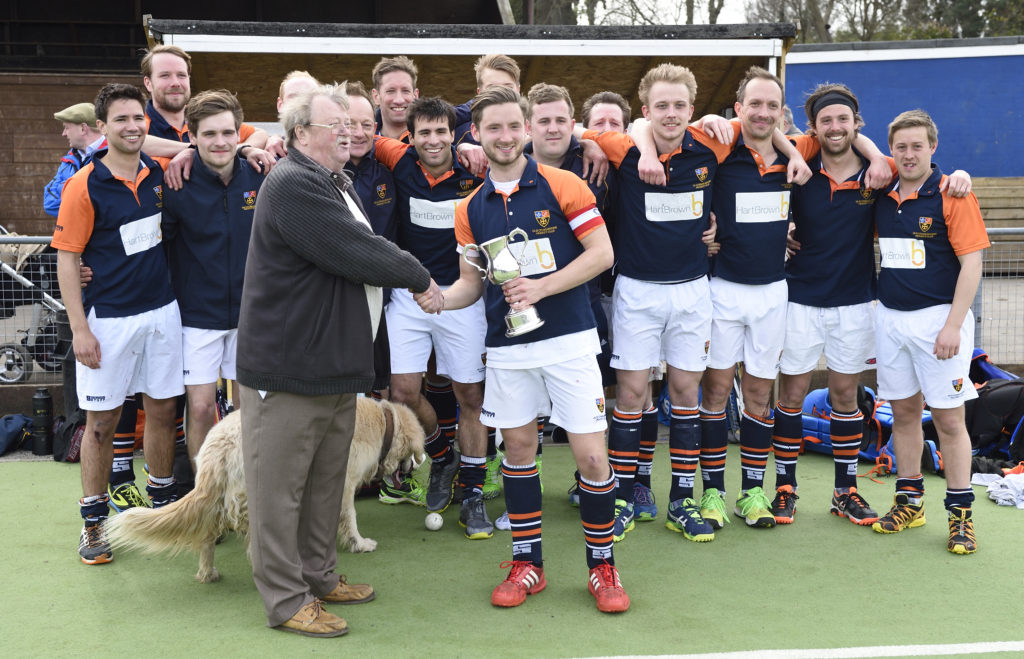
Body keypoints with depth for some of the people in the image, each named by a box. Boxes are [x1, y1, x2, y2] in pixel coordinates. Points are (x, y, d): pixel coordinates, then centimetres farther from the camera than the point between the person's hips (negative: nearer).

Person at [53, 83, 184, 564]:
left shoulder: (159, 173, 2)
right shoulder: (85, 185, -10)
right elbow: (67, 258, -9)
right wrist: (79, 329, -13)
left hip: (162, 311, 4)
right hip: (109, 318, -4)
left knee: (162, 409, 12)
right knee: (101, 420, 3)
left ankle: (163, 502, 28)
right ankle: (93, 521, 16)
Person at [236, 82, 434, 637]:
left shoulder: (336, 185, 18)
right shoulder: (292, 185, -17)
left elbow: (359, 249, 25)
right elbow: (357, 254, -20)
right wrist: (419, 277, -7)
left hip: (336, 364, 10)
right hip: (288, 366, -10)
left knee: (326, 481, 19)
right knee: (280, 487, 1)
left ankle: (319, 576, 32)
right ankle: (286, 601, 9)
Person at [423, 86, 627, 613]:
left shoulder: (562, 185, -4)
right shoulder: (470, 209, 7)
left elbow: (602, 254, -7)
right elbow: (472, 282, 12)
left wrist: (541, 287, -16)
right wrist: (439, 300, -10)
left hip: (568, 340, -4)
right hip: (506, 347, 4)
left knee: (591, 455, -4)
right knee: (517, 448, 11)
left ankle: (602, 565, 15)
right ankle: (527, 563, 25)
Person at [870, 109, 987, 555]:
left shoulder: (952, 195, -8)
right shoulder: (882, 196, 7)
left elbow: (971, 263, -10)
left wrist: (953, 325, -15)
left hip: (938, 318, -5)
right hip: (890, 317, 5)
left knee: (948, 417, -1)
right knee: (903, 410, 11)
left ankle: (960, 512, 8)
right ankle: (909, 501, 22)